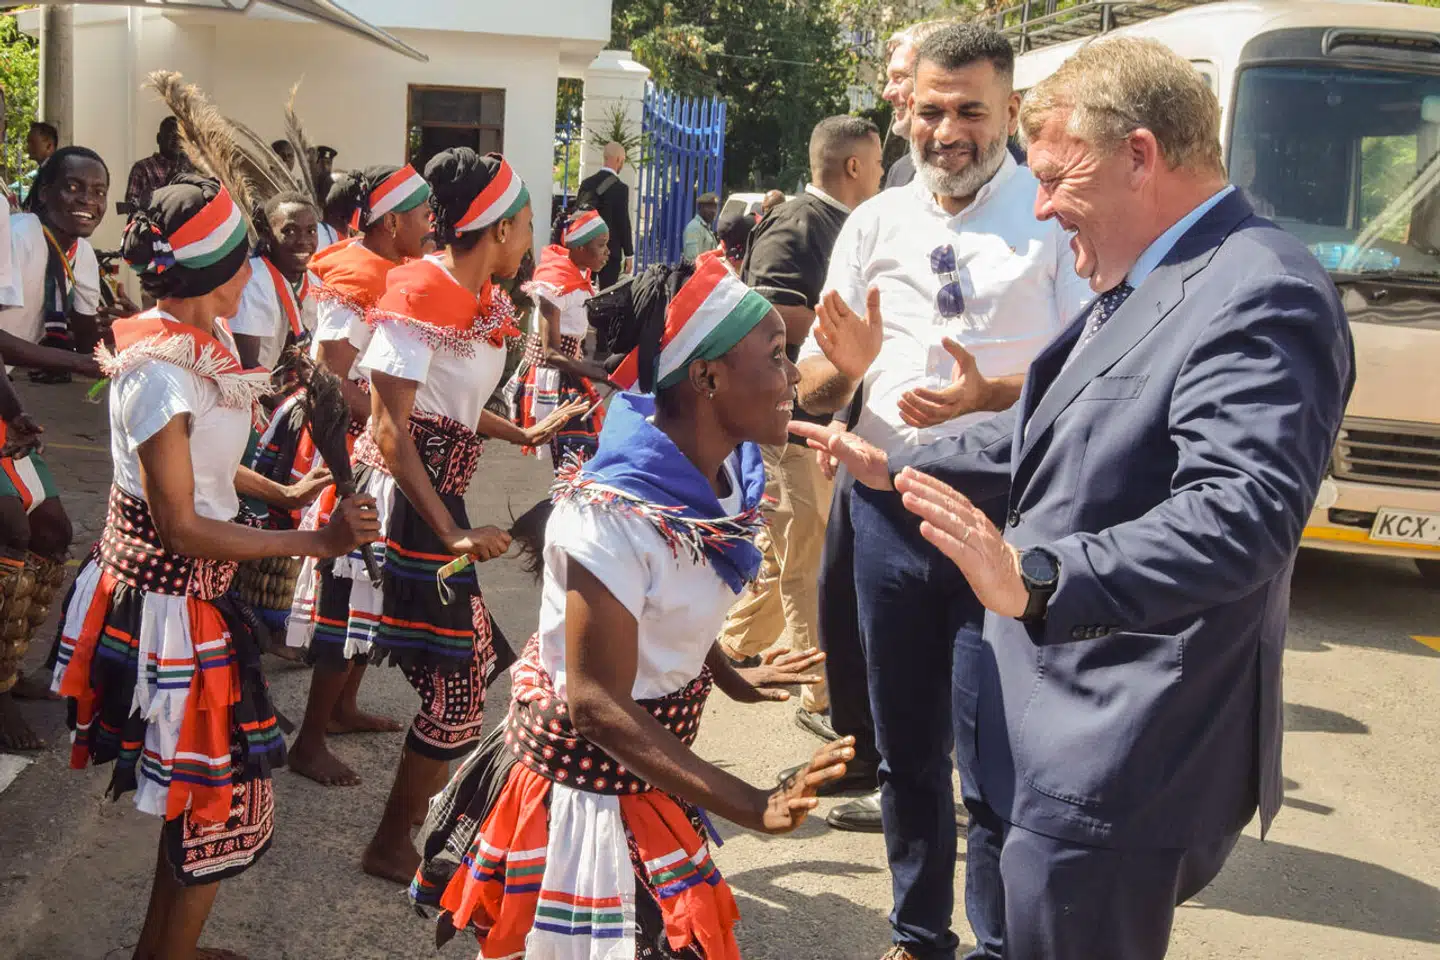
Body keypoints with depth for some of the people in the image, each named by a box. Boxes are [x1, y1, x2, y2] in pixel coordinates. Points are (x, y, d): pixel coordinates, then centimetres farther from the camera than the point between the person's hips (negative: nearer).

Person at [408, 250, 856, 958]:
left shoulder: (724, 475, -4)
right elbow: (596, 702, -30)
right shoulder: (615, 518, -30)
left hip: (646, 789, 8)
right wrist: (755, 808, -34)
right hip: (584, 798, -8)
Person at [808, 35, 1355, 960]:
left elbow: (1237, 514, -34)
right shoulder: (1142, 286, 13)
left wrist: (1038, 578, -46)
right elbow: (1046, 437, 25)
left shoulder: (1258, 297, -21)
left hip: (1116, 769, -10)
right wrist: (895, 468, 25)